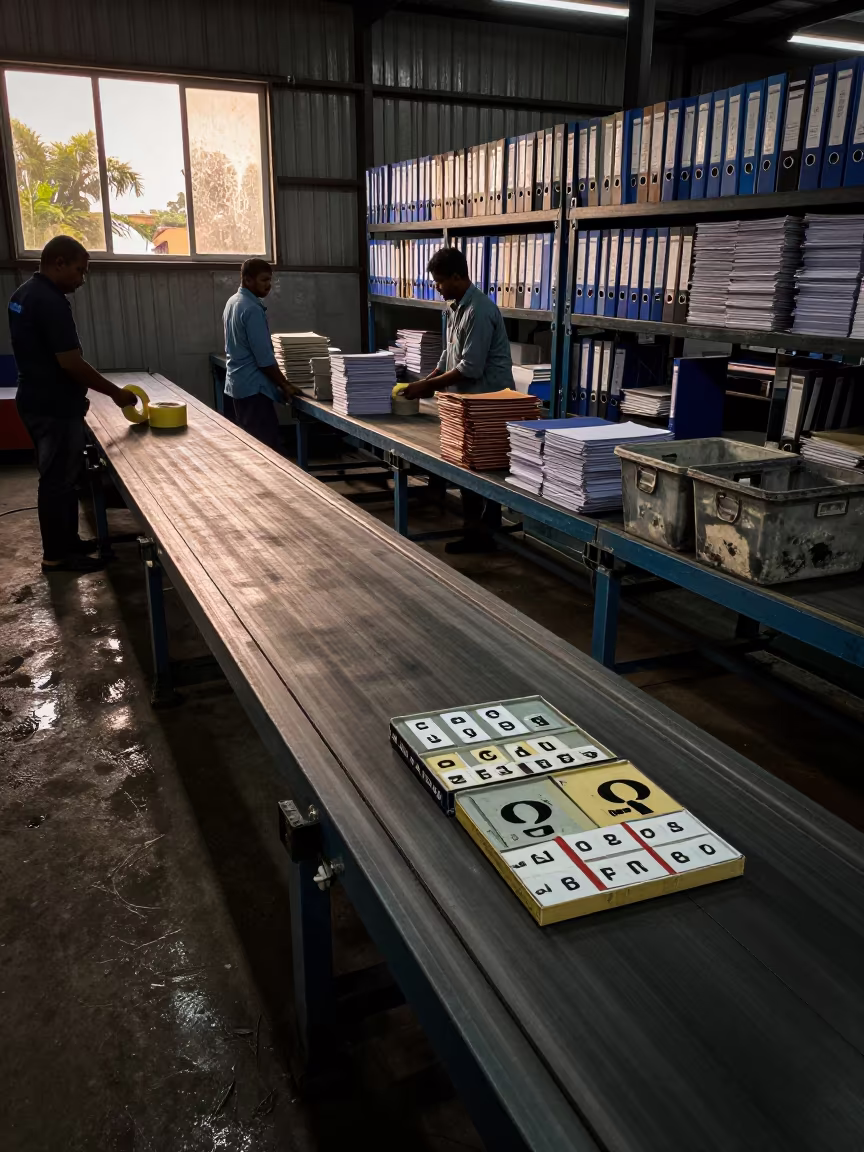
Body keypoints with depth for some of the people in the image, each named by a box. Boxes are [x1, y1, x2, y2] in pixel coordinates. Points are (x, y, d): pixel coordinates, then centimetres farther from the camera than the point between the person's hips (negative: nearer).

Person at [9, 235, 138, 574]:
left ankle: (67, 541, 28)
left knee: (61, 477, 18)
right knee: (58, 480, 0)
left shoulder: (24, 294, 11)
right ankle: (56, 555, 9)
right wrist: (115, 392, -14)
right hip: (54, 407, -10)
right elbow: (70, 362, -24)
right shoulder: (50, 302, -22)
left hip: (37, 400, 10)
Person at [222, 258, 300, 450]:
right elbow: (264, 357, -19)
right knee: (267, 446, -9)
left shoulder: (232, 302, 14)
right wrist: (284, 385, -9)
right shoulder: (252, 309, -18)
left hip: (239, 383, 10)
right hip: (253, 386, -10)